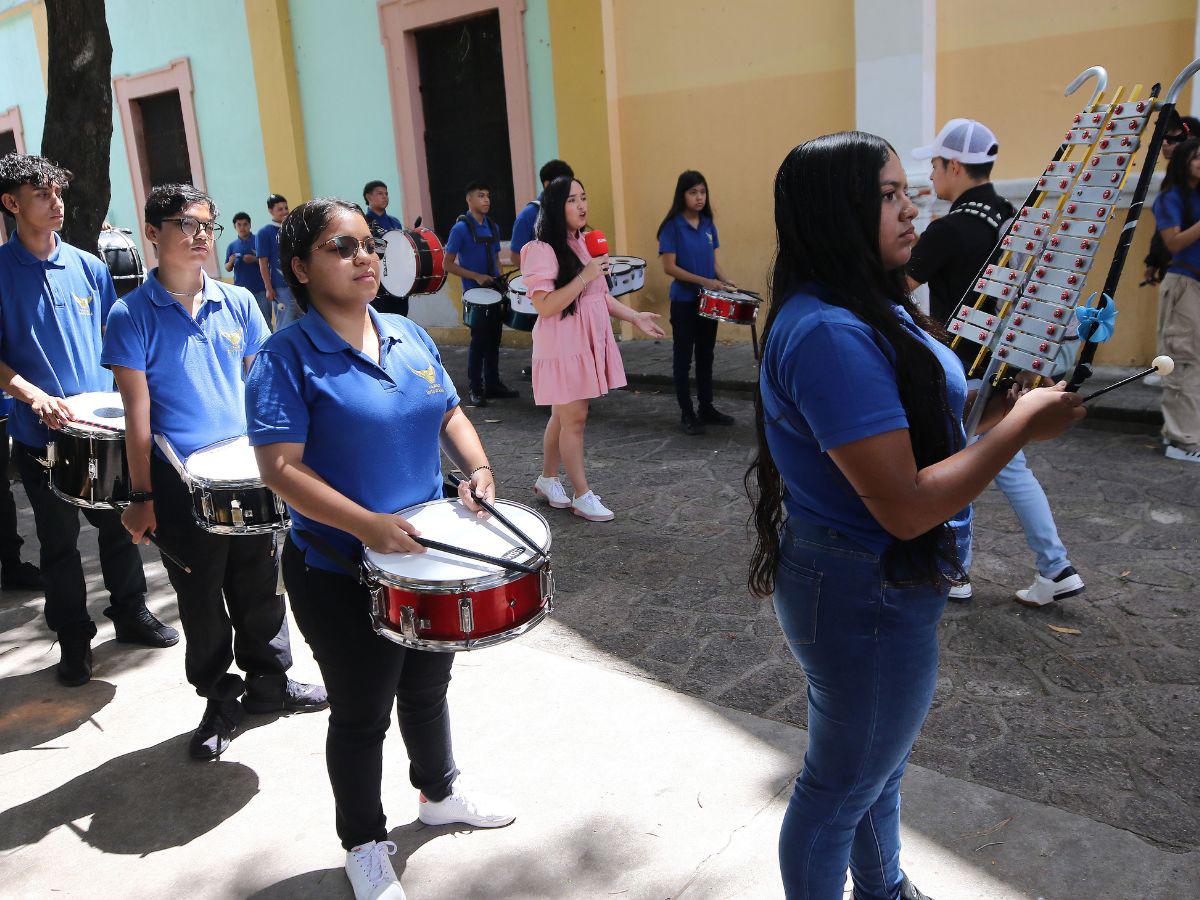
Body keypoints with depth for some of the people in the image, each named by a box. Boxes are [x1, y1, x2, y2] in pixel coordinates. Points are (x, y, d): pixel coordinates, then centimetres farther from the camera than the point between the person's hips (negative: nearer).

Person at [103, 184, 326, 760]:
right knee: (201, 600, 10)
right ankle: (220, 700, 28)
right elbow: (137, 409, -8)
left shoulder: (237, 303, 4)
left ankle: (269, 681, 34)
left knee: (258, 588, 15)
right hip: (180, 486, -3)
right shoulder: (132, 316, -7)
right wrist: (141, 496, -7)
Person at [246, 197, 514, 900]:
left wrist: (477, 467, -8)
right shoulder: (289, 358, -16)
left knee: (428, 686, 25)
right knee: (362, 712, 12)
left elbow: (449, 414, 12)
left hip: (430, 555, 6)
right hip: (342, 574, -6)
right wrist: (367, 524, -32)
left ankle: (440, 792, 51)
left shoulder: (410, 337, 3)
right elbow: (281, 469, -22)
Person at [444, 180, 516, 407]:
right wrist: (477, 277, -17)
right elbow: (448, 265, -10)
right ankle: (475, 389, 9)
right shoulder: (461, 229, -10)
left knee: (494, 338, 10)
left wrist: (501, 282, 4)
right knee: (479, 340, -2)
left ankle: (493, 385, 21)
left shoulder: (492, 227, 9)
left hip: (494, 290, 6)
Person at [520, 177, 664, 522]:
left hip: (589, 342, 8)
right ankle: (582, 496, 7)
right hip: (562, 346, -8)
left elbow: (600, 294, 20)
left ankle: (547, 480, 29)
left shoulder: (584, 244, 12)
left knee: (563, 416, 15)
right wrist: (584, 277, -23)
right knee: (574, 418, -2)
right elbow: (545, 306, -21)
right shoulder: (541, 250, -15)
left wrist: (634, 317, 13)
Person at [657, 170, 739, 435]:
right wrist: (704, 282, -20)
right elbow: (669, 267, -16)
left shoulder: (708, 224, 7)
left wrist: (723, 280, -4)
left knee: (706, 356, 14)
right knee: (683, 358, 4)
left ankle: (707, 408, 25)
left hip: (708, 301, 6)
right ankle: (687, 414, 12)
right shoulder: (672, 226, -11)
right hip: (684, 302, -6)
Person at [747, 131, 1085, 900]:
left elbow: (918, 413, 15)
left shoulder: (868, 307, 4)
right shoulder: (829, 334, -29)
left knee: (881, 760, 30)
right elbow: (906, 506, -30)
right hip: (866, 597, -11)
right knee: (842, 788, 13)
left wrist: (994, 404, -1)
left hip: (885, 583, 11)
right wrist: (1021, 426, -21)